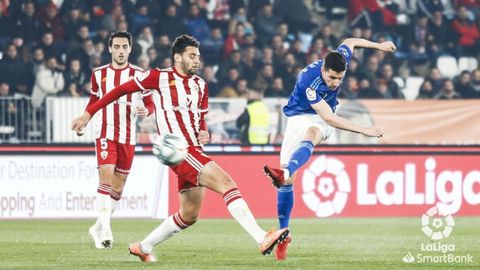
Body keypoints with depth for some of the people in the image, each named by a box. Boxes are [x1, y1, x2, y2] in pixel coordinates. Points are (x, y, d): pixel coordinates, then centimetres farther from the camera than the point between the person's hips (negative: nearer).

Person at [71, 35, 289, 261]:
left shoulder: (200, 85, 16)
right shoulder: (160, 77, -4)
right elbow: (122, 90, 2)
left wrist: (204, 133, 0)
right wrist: (89, 113, 2)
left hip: (194, 152, 8)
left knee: (189, 216, 11)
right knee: (226, 183, -22)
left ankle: (143, 247, 28)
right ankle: (262, 239, -30)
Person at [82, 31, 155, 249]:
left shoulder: (139, 75, 3)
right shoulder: (99, 74, 6)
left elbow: (150, 104, 6)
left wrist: (146, 111, -16)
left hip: (128, 138, 2)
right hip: (105, 134, -2)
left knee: (118, 187, 7)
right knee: (106, 176, -19)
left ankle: (98, 228, 24)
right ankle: (105, 231, -26)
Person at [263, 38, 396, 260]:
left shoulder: (342, 59, -16)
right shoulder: (309, 81, -31)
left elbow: (349, 42, 10)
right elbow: (329, 118, -33)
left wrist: (379, 46, 22)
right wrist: (364, 131, -34)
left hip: (321, 121, 2)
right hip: (299, 116, -2)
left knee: (309, 135, -38)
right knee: (287, 180, -8)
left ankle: (284, 174, -67)